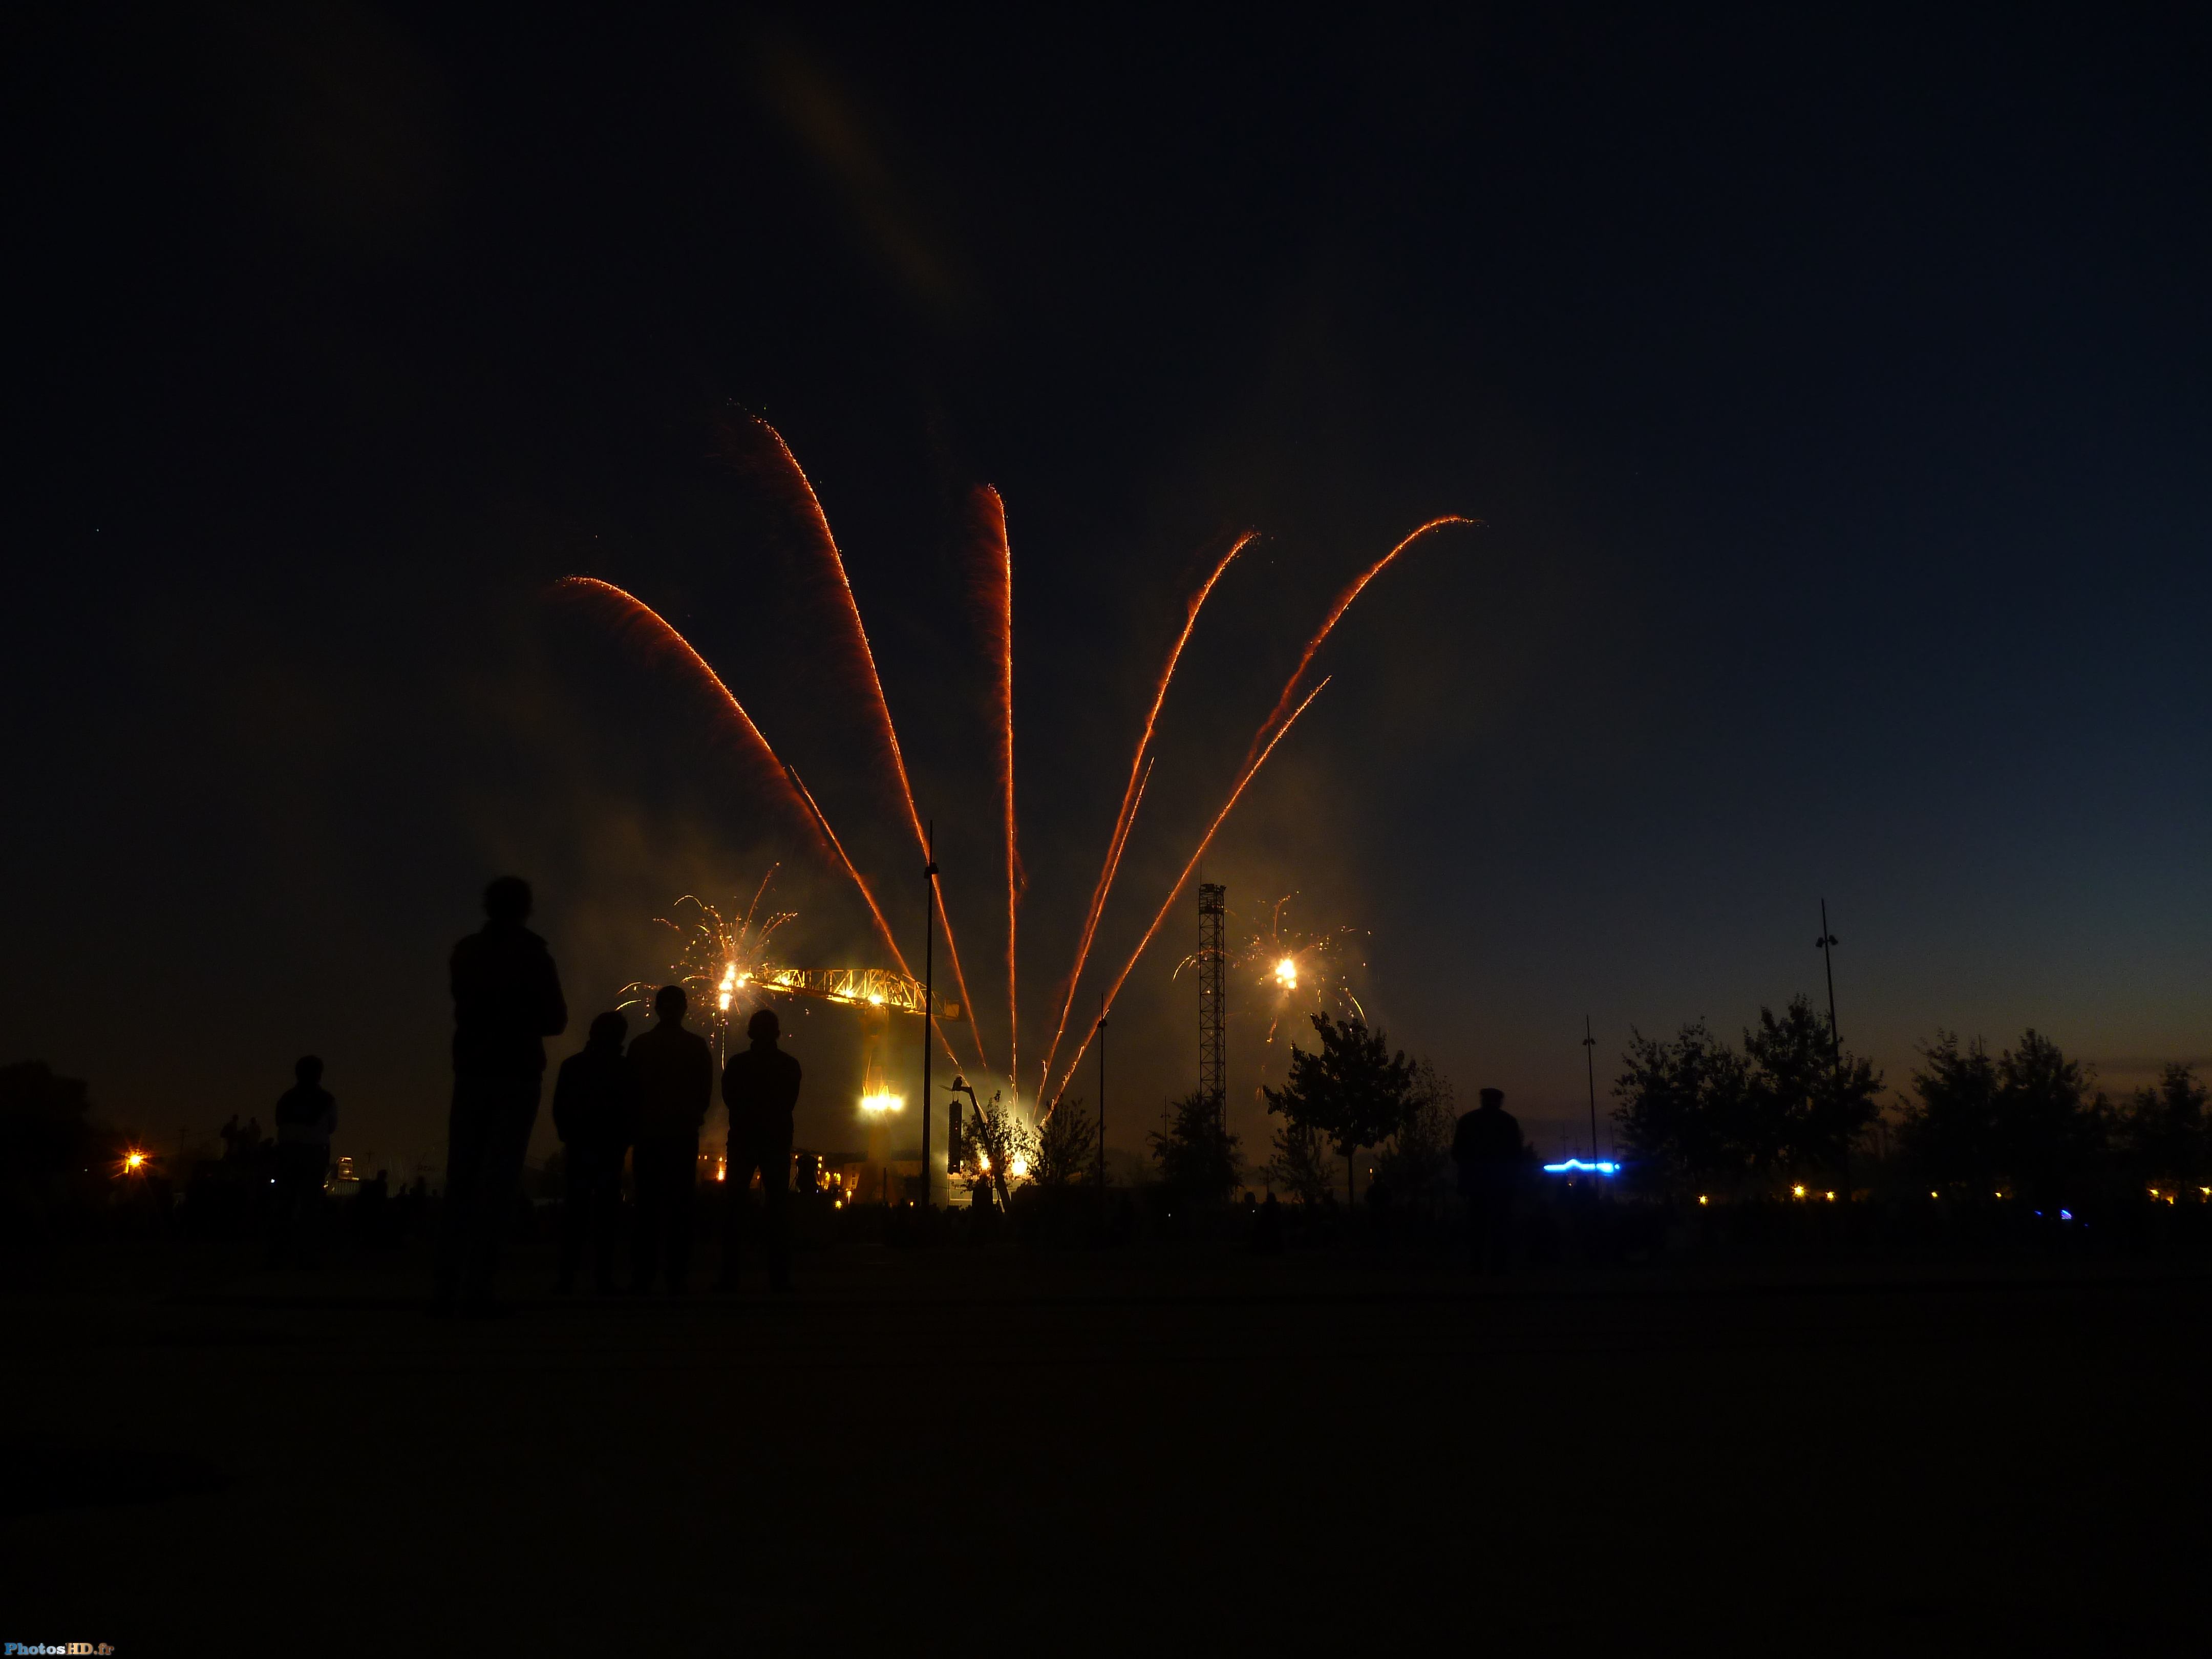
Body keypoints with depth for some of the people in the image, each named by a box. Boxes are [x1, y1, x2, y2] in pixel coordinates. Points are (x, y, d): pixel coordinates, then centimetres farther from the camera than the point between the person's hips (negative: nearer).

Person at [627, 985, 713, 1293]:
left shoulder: (640, 1045, 0)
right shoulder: (698, 1045, -1)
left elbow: (632, 1090, 3)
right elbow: (706, 1093, 1)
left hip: (649, 1132, 0)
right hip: (683, 1133, 0)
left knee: (648, 1204, 3)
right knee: (679, 1205, 1)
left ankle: (643, 1276, -2)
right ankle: (677, 1276, -4)